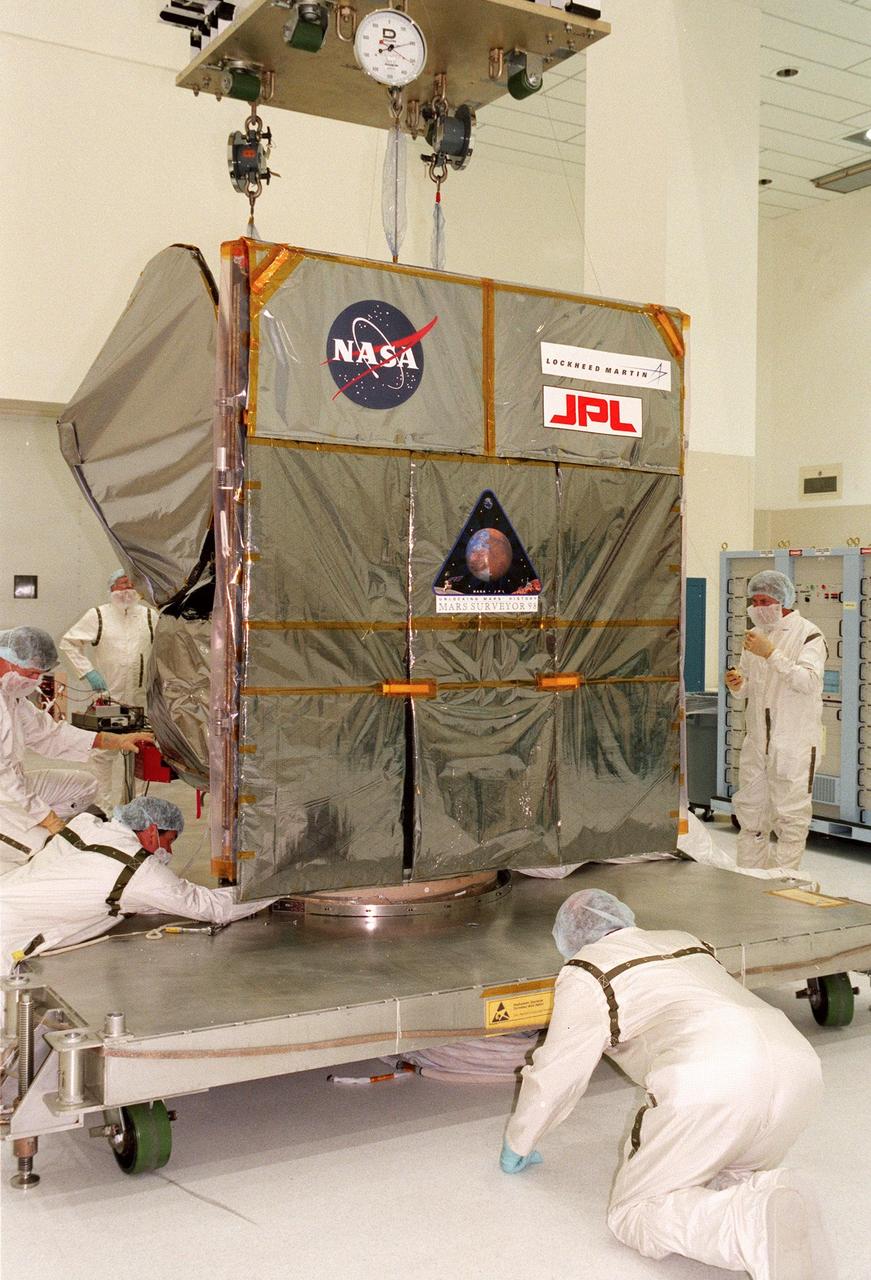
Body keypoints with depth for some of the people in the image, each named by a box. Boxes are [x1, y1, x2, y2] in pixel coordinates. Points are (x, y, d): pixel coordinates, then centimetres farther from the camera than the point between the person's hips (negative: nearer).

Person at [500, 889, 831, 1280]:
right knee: (727, 1177, 30)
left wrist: (517, 1144, 36)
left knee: (632, 1213, 8)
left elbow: (554, 1075, 19)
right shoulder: (688, 943, 33)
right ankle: (768, 1195, -5)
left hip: (709, 1085, -7)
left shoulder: (585, 975, 14)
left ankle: (756, 1221, -18)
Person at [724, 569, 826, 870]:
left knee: (791, 816, -2)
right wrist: (737, 685, -4)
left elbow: (809, 681, -20)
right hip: (757, 741, 7)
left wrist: (771, 653, -24)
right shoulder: (755, 635, 14)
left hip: (794, 743, -6)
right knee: (750, 811, 11)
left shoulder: (807, 634, -5)